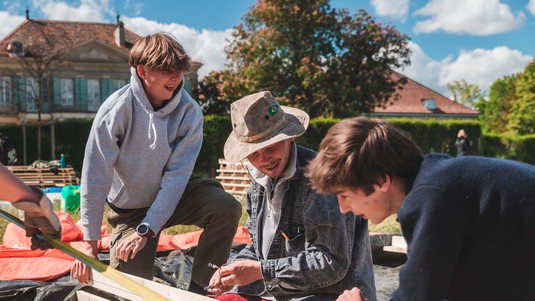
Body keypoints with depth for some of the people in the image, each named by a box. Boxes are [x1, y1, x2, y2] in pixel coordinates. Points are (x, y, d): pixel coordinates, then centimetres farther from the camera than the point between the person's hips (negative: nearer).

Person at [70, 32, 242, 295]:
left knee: (226, 207, -26)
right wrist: (89, 246, -20)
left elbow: (176, 175, -20)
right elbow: (95, 177, -21)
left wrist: (146, 230, -25)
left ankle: (198, 289, -11)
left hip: (175, 196, 2)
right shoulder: (117, 108, -22)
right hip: (128, 208, -1)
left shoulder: (189, 111, -17)